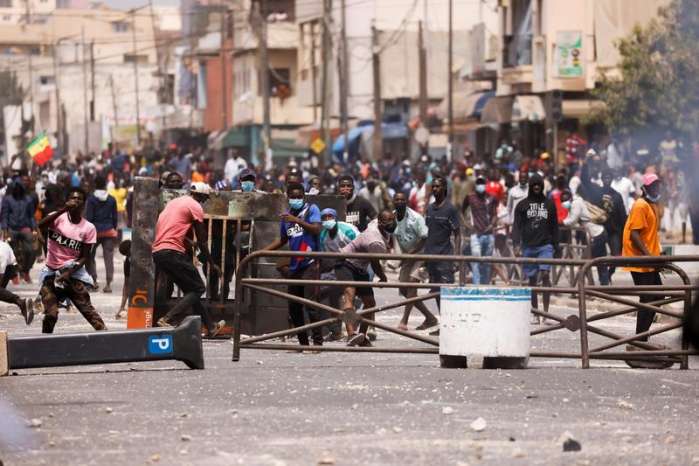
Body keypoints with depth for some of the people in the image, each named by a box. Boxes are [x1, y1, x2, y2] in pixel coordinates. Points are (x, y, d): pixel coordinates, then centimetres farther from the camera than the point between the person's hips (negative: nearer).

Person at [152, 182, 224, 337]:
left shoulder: (174, 202, 23)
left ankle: (211, 327, 23)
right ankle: (168, 320, -17)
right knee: (198, 289, -2)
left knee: (191, 289, 17)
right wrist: (212, 264, 10)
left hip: (156, 253, 9)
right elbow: (201, 240, 0)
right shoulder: (196, 207, -1)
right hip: (173, 253, -9)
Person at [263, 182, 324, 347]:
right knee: (293, 307, 6)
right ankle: (303, 343, 14)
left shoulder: (311, 209, -2)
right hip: (294, 266, 7)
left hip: (310, 264, -7)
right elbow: (283, 240, 27)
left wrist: (297, 220, -26)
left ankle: (318, 341, -14)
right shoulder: (286, 215, 16)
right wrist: (263, 250, 20)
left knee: (310, 303, -16)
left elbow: (316, 230, -18)